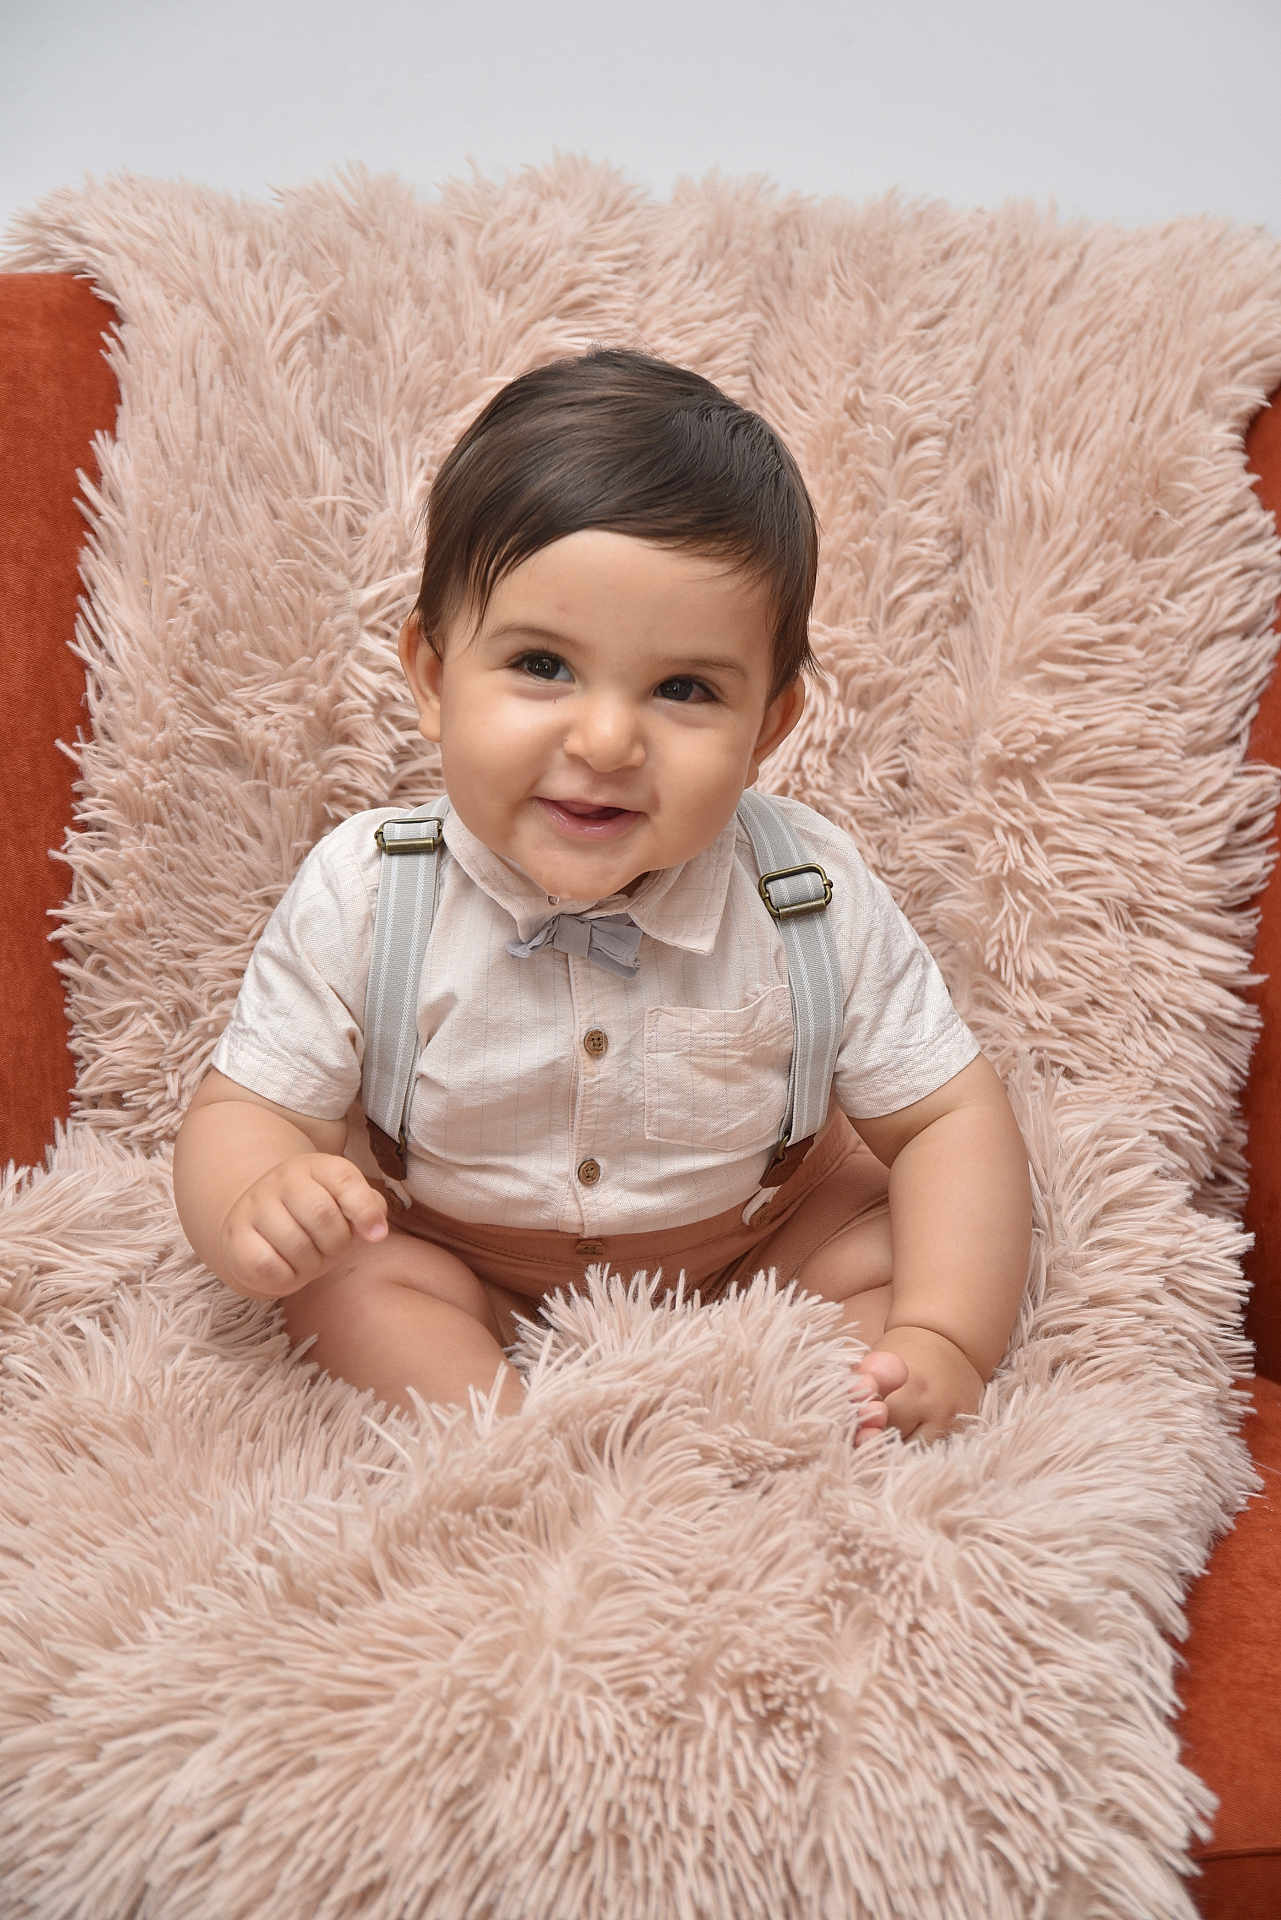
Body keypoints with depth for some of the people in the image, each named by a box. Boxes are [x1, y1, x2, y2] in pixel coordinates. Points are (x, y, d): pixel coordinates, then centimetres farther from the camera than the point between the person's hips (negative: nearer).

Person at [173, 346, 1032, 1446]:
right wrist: (254, 1207, -41)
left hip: (756, 1252, 1)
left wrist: (943, 1343, -30)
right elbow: (244, 1111, -16)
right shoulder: (363, 899, -24)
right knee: (346, 1273, -24)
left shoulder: (815, 901, -24)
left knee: (930, 1239, -16)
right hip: (457, 1258, 0)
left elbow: (950, 1120, -16)